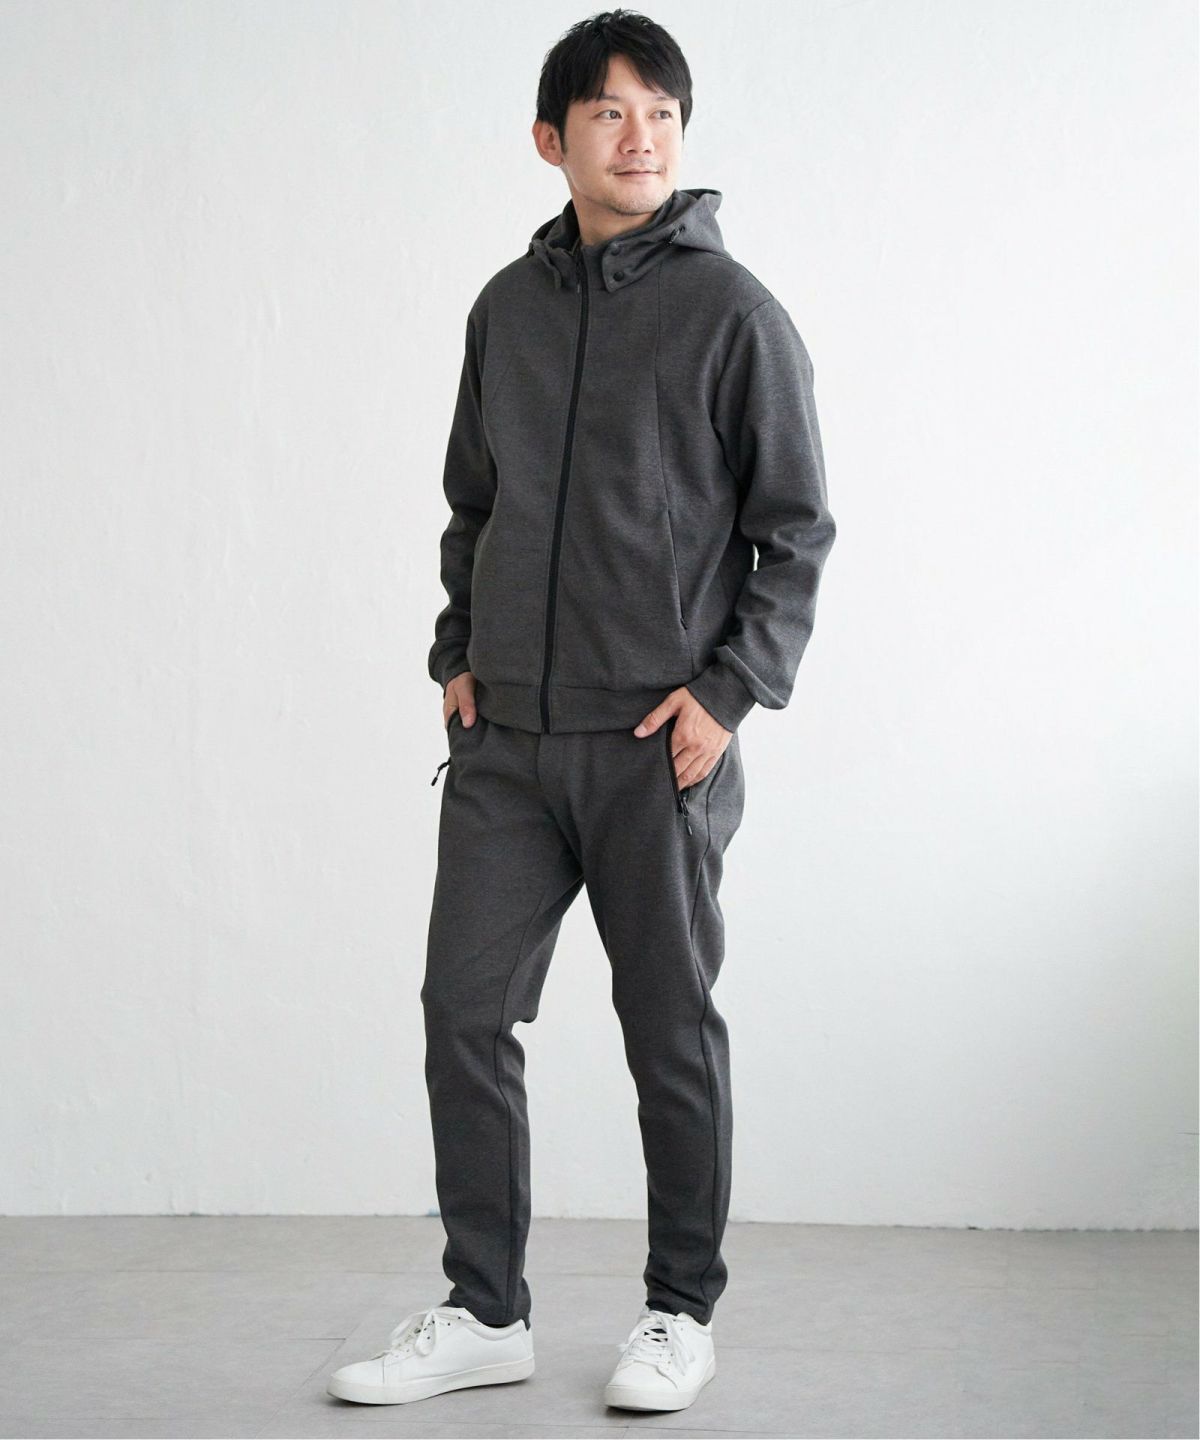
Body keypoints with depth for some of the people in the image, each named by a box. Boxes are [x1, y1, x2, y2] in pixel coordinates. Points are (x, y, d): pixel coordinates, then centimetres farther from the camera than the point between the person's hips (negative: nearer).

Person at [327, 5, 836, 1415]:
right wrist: (456, 652, 9)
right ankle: (484, 1310, 16)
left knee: (670, 1030, 5)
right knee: (464, 1008, 3)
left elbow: (797, 528, -2)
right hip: (505, 739, 4)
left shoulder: (732, 311, -3)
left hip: (658, 744, -4)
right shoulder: (506, 307, 11)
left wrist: (730, 689, -10)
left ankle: (682, 1310, 21)